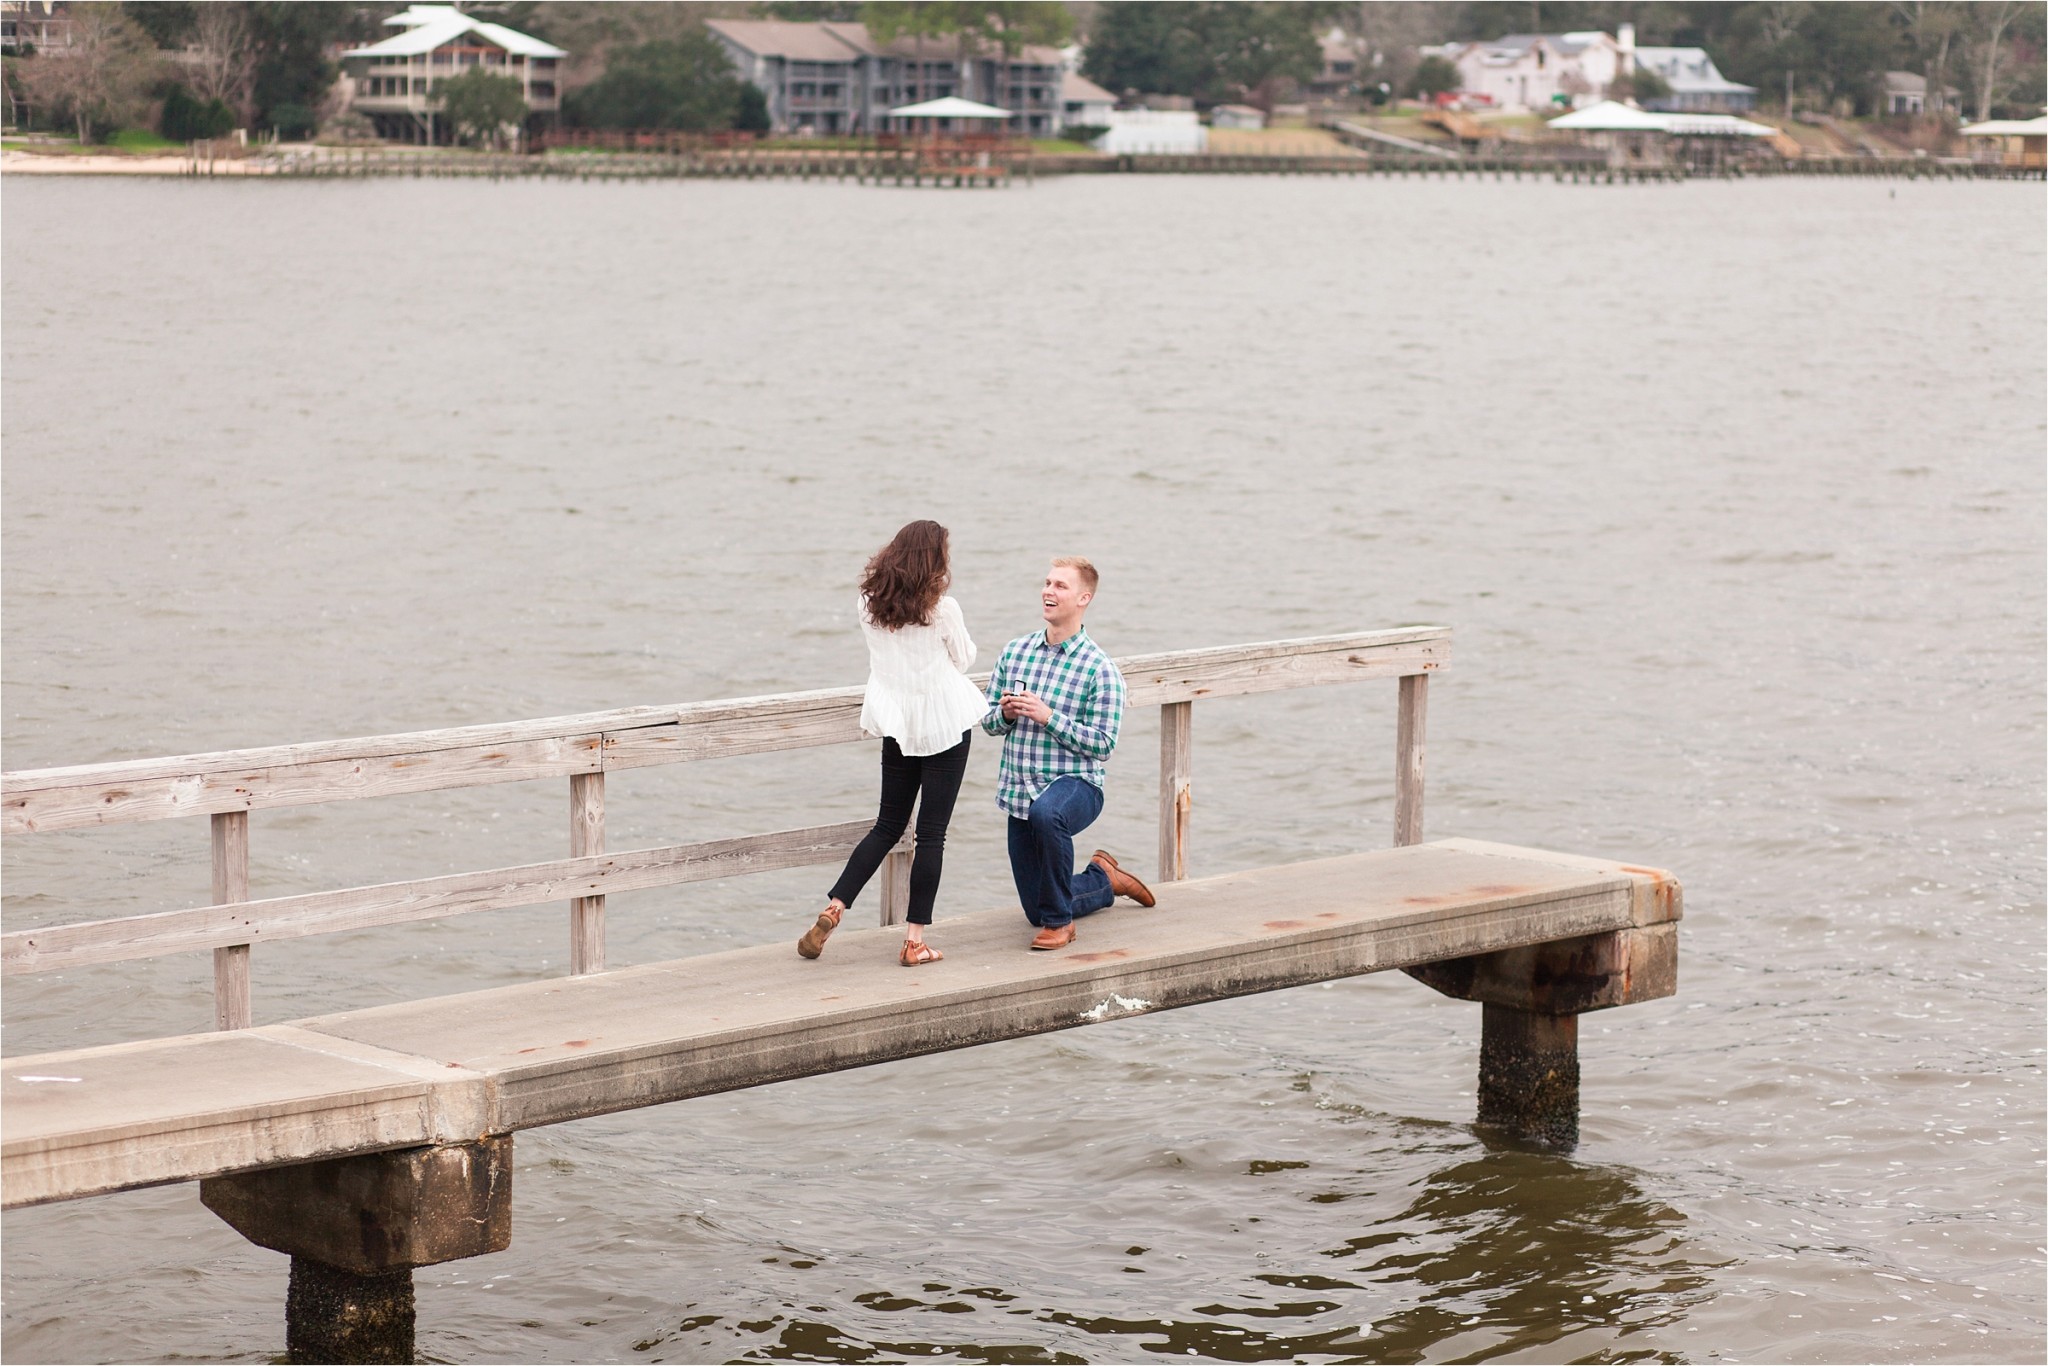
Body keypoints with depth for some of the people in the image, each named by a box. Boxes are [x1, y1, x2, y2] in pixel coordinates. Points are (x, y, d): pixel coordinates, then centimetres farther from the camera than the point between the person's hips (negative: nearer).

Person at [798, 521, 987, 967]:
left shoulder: (870, 605, 1)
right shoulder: (942, 609, -13)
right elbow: (963, 659, 3)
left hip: (898, 727, 5)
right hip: (943, 727, -5)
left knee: (887, 827, 16)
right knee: (932, 834, 1)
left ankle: (832, 910, 6)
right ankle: (914, 939, 1)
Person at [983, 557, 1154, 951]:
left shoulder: (1099, 670, -9)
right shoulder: (1015, 651, 5)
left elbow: (1103, 745, -13)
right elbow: (989, 720, 11)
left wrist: (1048, 716, -22)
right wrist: (1006, 714, -12)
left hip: (1076, 784, -5)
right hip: (1019, 792, 5)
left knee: (1046, 812, -43)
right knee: (1036, 914, 11)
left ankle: (1060, 919, -23)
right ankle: (1103, 880, 43)